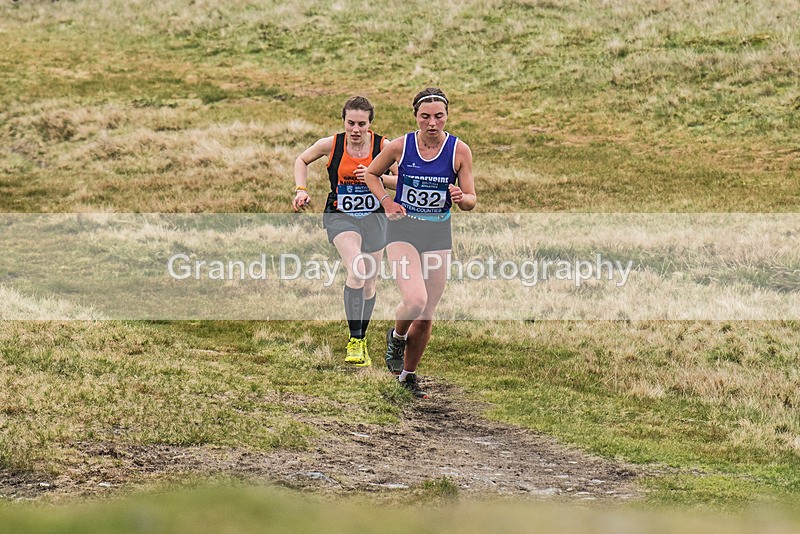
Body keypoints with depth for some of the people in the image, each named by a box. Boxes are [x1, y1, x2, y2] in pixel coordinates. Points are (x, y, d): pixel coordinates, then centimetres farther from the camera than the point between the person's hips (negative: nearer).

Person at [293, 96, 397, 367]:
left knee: (369, 284, 12)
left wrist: (376, 177, -21)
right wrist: (301, 189, -5)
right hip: (339, 216, -3)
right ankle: (354, 341, -22)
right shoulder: (331, 144, -9)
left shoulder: (382, 146, -9)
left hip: (374, 218, 3)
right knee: (357, 270, -27)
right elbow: (302, 160, 10)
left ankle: (361, 340, 33)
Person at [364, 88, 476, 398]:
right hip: (403, 230, -2)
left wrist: (461, 198, -26)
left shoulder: (459, 151, -6)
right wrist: (386, 202, -6)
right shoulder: (400, 146, -8)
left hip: (438, 234, 2)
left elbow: (472, 201, -2)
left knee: (427, 314, 7)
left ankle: (408, 375, 27)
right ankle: (397, 338, 9)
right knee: (415, 300, -24)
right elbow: (372, 173, 10)